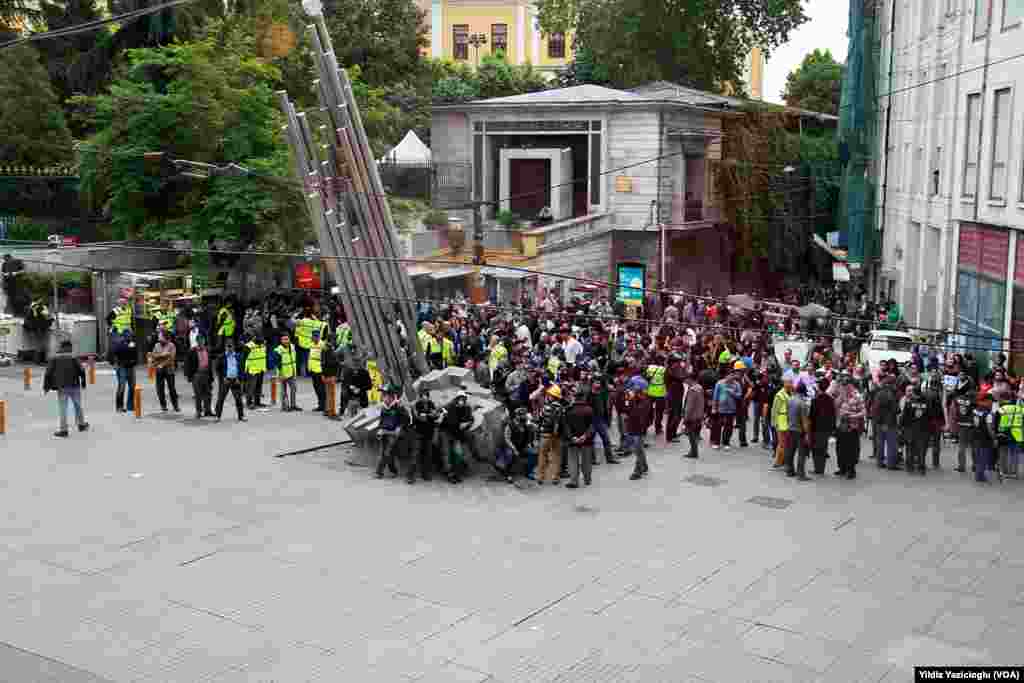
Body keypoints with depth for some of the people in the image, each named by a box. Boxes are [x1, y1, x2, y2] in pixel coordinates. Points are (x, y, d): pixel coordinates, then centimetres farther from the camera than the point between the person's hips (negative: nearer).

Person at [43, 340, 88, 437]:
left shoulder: (54, 357, 5)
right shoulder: (73, 356, 0)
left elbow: (48, 372, 1)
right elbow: (81, 370, -5)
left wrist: (46, 387, 5)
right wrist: (83, 383, 7)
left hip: (61, 386, 0)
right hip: (74, 385, 0)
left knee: (62, 408, 1)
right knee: (77, 405, 17)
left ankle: (63, 430, -1)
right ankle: (81, 424, 28)